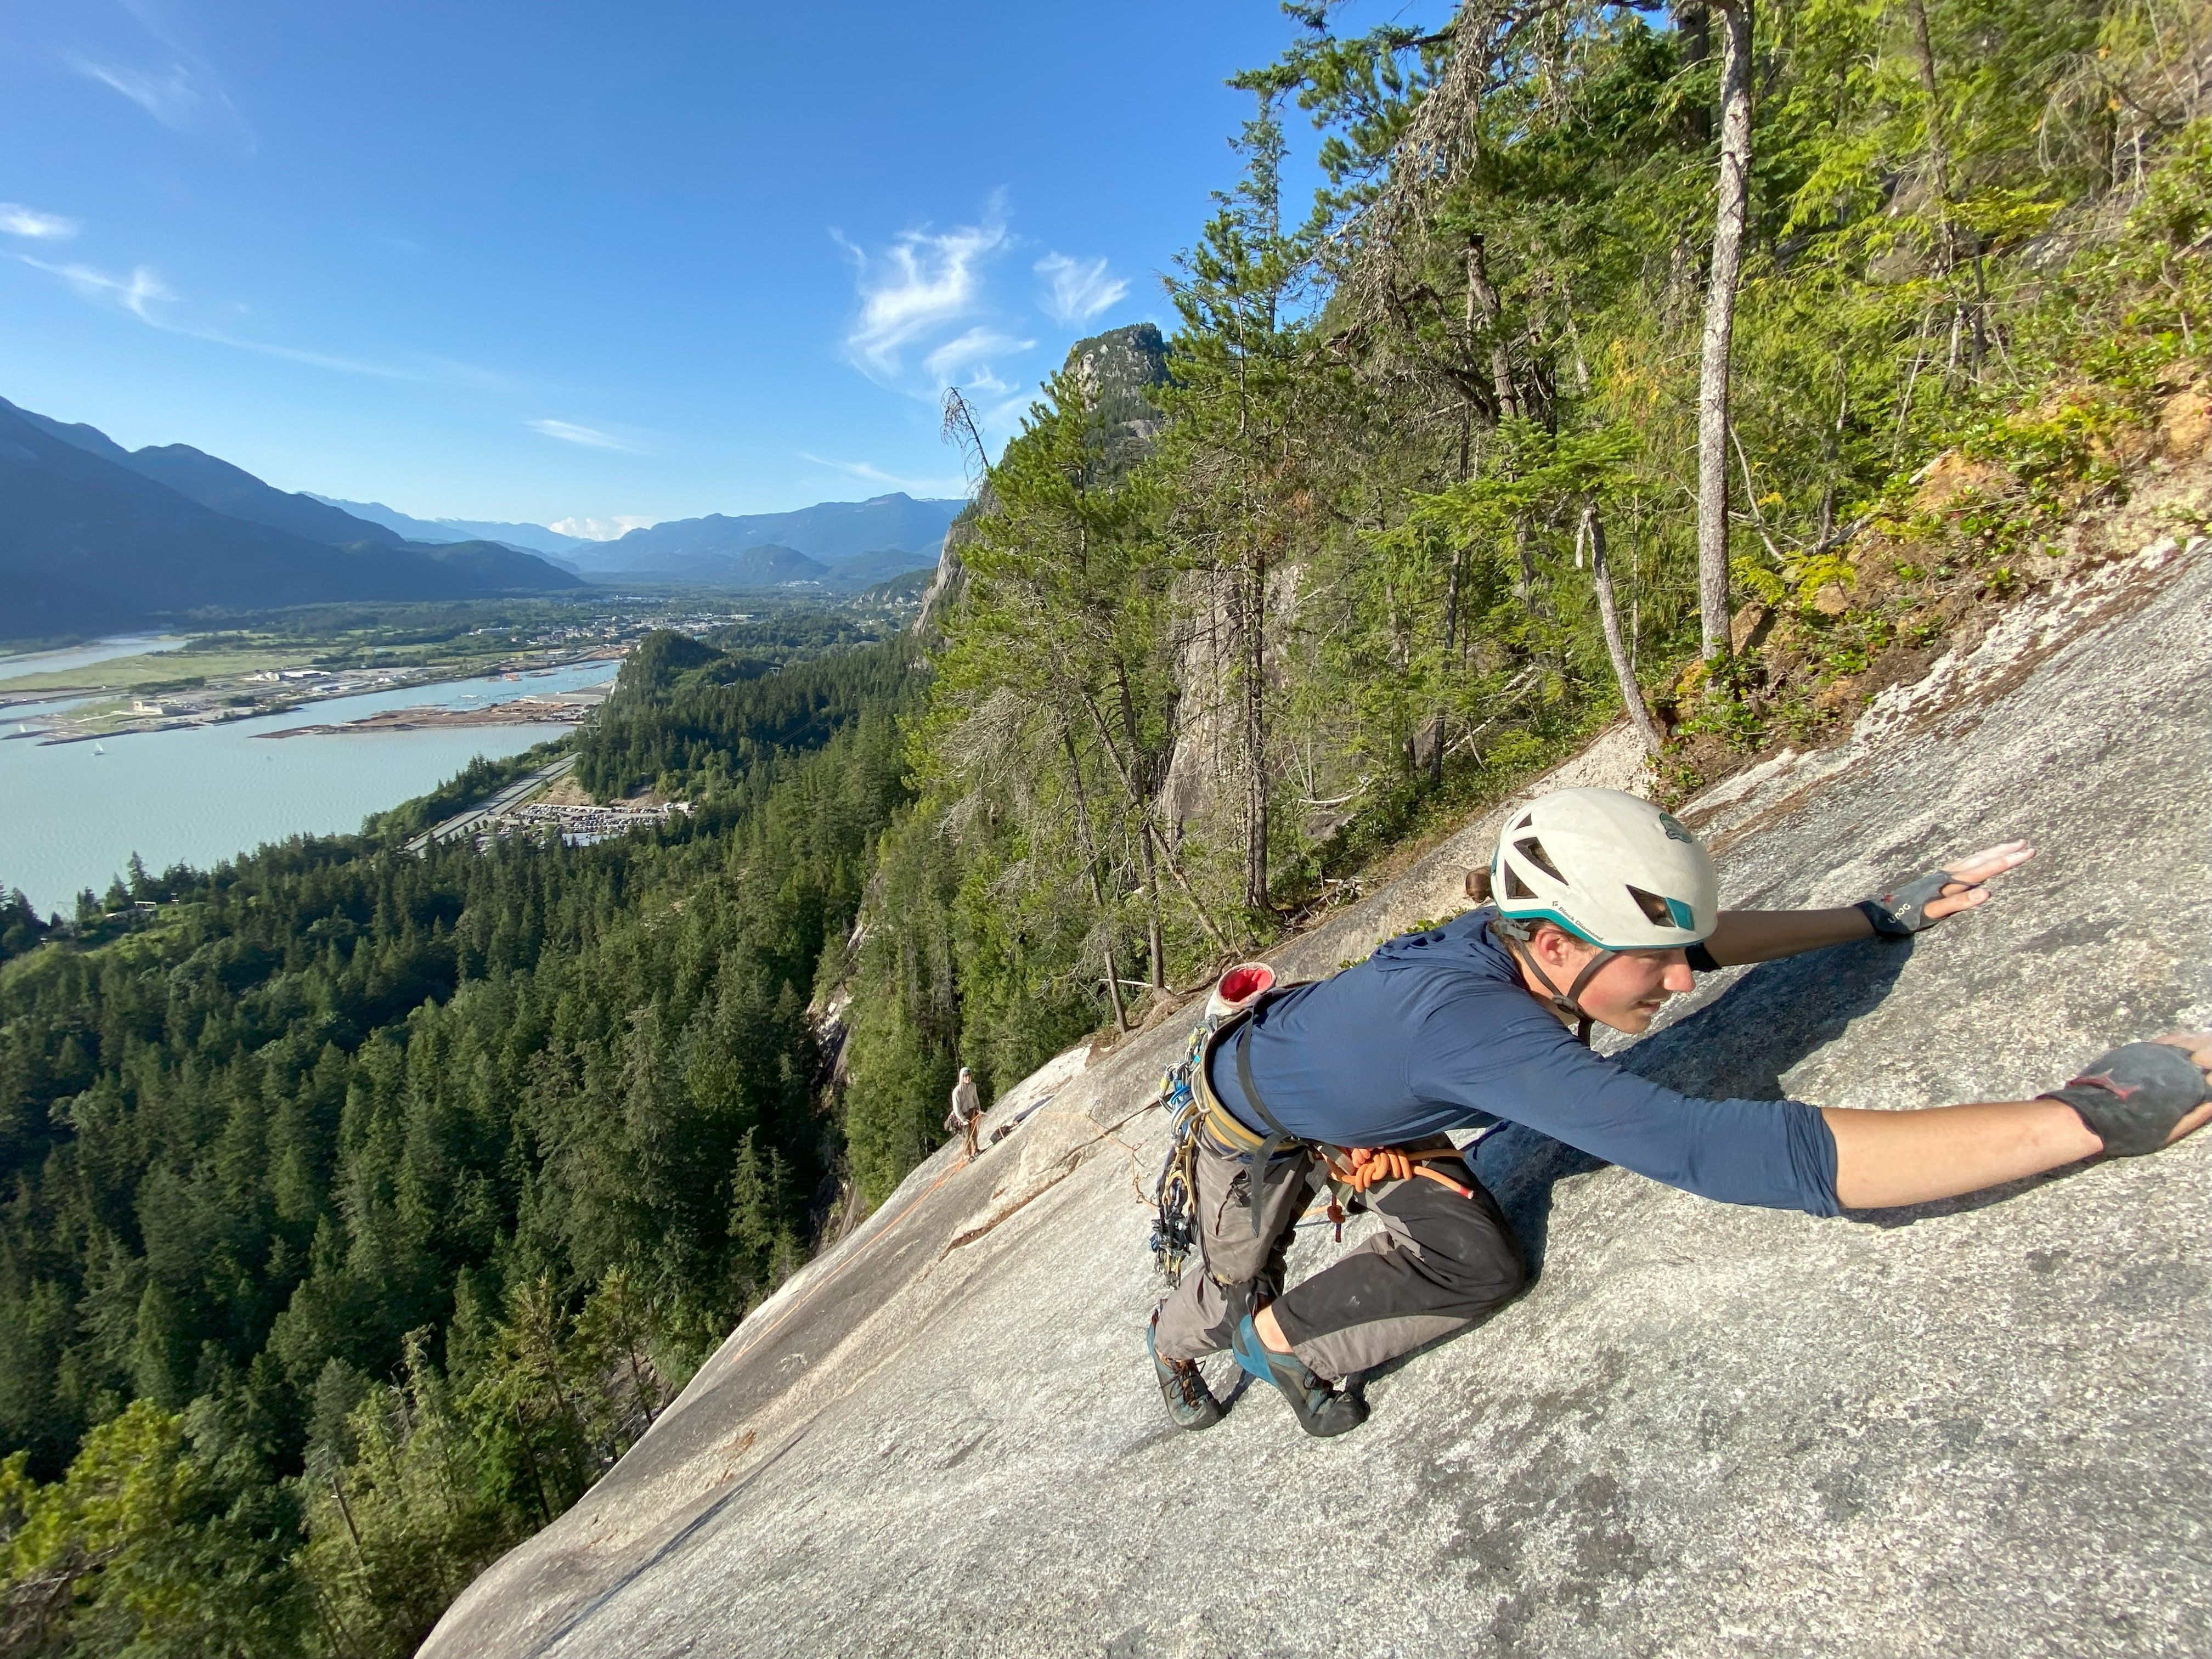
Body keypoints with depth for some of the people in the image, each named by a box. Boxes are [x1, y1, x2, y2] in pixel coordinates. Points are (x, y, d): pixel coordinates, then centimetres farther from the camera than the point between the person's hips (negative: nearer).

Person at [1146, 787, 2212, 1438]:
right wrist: (2087, 1116, -54)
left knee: (1475, 1268, -4)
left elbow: (1698, 941, -3)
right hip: (1252, 1121, -5)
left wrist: (1879, 918, -5)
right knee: (1231, 1287, 19)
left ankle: (1276, 1342, 21)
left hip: (1362, 1114, 6)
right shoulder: (1467, 1021, -49)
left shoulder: (1517, 939, -26)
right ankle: (1172, 1342, 58)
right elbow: (1725, 1152, -57)